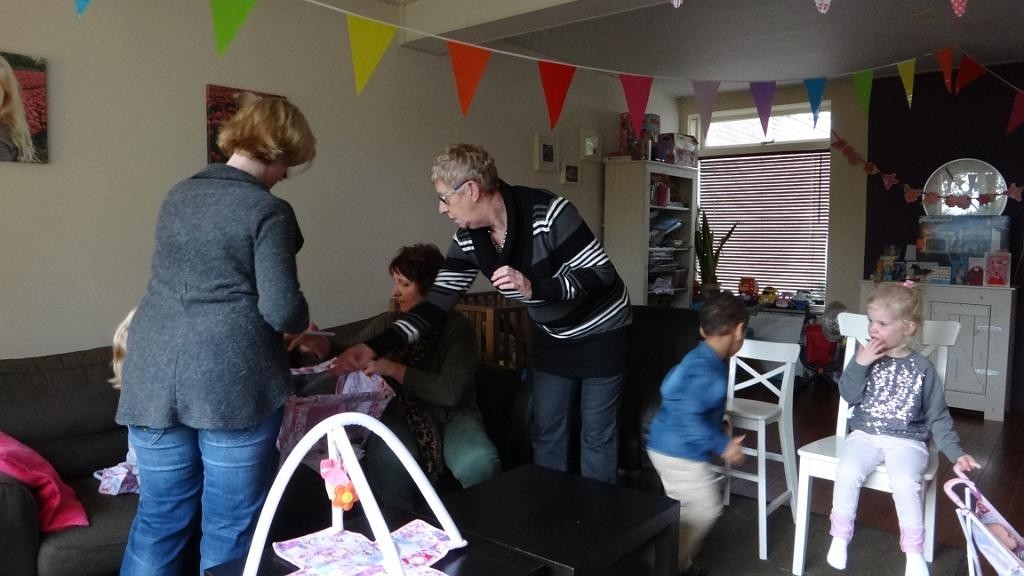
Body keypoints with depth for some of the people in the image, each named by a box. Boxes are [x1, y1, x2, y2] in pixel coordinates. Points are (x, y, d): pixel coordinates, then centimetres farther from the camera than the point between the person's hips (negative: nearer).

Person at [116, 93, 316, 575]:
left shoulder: (178, 195, 13)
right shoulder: (268, 210, -8)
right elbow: (281, 311, -15)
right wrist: (302, 319, 8)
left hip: (154, 374, 6)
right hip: (232, 378, -6)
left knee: (160, 518, 18)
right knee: (230, 527, 8)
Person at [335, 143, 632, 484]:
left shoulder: (548, 213, -30)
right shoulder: (468, 240, -11)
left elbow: (601, 274, -26)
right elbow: (437, 304, -12)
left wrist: (533, 288, -40)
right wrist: (376, 346, -24)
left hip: (600, 334, -5)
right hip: (552, 337, 6)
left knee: (596, 435, 4)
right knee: (546, 431, 12)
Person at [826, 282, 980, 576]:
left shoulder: (922, 368, 0)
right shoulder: (866, 357, 4)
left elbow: (938, 417, 5)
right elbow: (849, 396, -4)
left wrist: (956, 453, -4)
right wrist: (859, 364, -16)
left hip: (906, 441, -1)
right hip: (864, 435, 2)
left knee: (905, 483, -29)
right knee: (847, 472, -26)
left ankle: (914, 552, -10)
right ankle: (840, 537, -7)